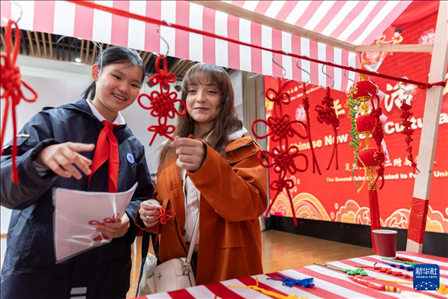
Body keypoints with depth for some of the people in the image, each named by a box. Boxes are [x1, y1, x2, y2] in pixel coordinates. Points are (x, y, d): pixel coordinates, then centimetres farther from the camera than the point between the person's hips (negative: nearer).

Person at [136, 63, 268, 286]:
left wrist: (207, 165, -38)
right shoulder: (171, 151, 5)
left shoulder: (242, 148, -9)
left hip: (227, 267, -4)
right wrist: (150, 212, -7)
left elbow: (251, 204, -23)